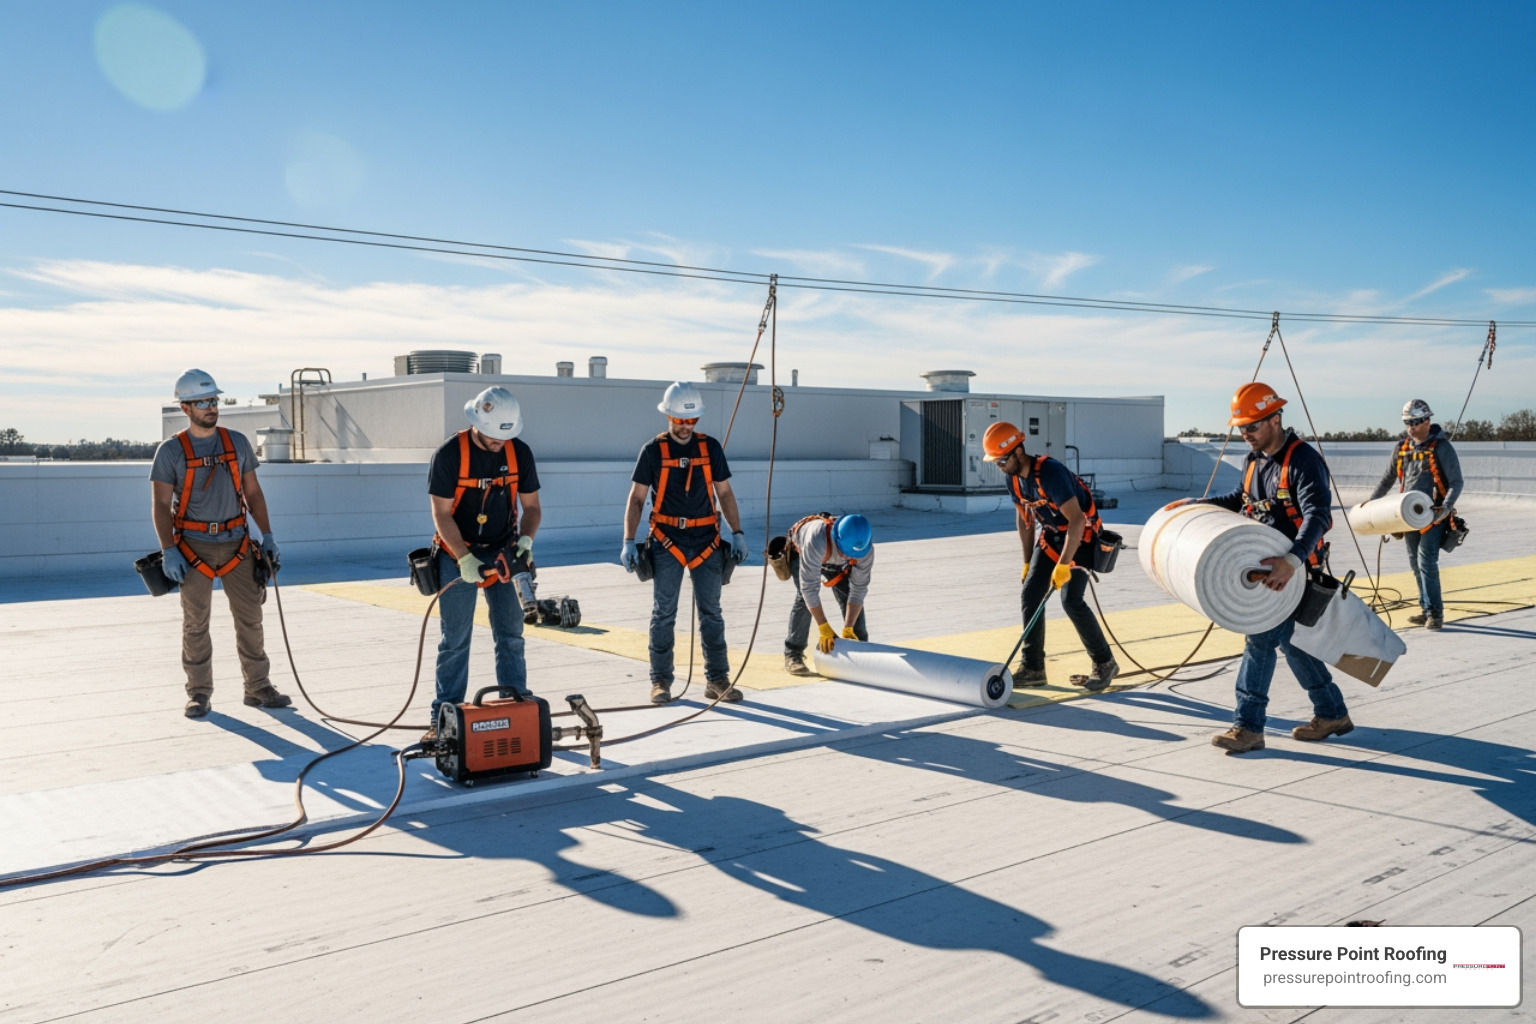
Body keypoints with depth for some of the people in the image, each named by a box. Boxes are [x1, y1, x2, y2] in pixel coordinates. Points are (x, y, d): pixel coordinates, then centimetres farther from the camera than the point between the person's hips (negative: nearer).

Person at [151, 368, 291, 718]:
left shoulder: (237, 442, 8)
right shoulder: (171, 451, -1)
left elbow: (253, 492, 12)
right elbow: (161, 505, -4)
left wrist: (267, 535, 5)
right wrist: (168, 551, -13)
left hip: (236, 544, 3)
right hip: (194, 546, -3)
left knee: (250, 617, 4)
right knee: (196, 623, 3)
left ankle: (258, 688, 13)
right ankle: (200, 693, 14)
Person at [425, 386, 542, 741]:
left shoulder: (519, 453, -5)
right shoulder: (449, 454, -15)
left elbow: (531, 505, 2)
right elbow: (441, 514, -14)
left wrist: (525, 540, -17)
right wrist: (466, 560, -24)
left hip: (502, 553, 3)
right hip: (458, 555, -3)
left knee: (510, 635, 3)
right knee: (455, 639, 0)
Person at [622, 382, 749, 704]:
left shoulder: (711, 448, 6)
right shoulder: (653, 450, -1)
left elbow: (724, 493, 11)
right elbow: (636, 499, 1)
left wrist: (738, 534, 3)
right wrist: (629, 541, -7)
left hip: (707, 542, 2)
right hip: (667, 542, -2)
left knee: (711, 613, 5)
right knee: (663, 614, 2)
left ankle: (717, 680, 12)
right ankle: (661, 681, 10)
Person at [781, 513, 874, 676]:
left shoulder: (865, 548, -34)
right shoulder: (816, 540, -48)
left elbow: (859, 589, -25)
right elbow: (809, 587, -44)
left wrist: (848, 629, -30)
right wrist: (824, 629, -43)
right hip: (800, 551, -4)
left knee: (849, 595, -9)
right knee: (805, 597, -23)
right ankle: (792, 655, -14)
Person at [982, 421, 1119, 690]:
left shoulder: (1050, 472, -30)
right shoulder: (1013, 477, -4)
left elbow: (1077, 521, -32)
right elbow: (1024, 517, 10)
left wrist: (1063, 565, -34)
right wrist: (1028, 561, 12)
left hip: (1081, 535, -8)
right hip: (1051, 534, 8)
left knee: (1071, 600, -17)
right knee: (1030, 595, -2)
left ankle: (1105, 664, 1)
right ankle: (1033, 668, 5)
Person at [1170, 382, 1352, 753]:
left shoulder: (1302, 459, -18)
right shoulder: (1254, 459, 9)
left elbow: (1317, 515, -30)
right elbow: (1242, 499, 28)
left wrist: (1292, 561, -45)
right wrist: (1196, 504, 17)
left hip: (1293, 569, -9)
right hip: (1267, 565, 9)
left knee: (1261, 639, -11)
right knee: (1289, 639, 15)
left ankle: (1248, 726, -5)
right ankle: (1332, 714, 29)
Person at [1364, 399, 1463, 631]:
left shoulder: (1441, 447, -7)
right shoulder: (1402, 448, 10)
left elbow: (1456, 482, -8)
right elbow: (1388, 479, 21)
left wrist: (1445, 508, -22)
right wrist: (1371, 501, 12)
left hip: (1433, 515, -6)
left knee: (1426, 560, -13)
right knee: (1416, 563, 7)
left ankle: (1435, 612, -7)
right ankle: (1426, 609, 15)